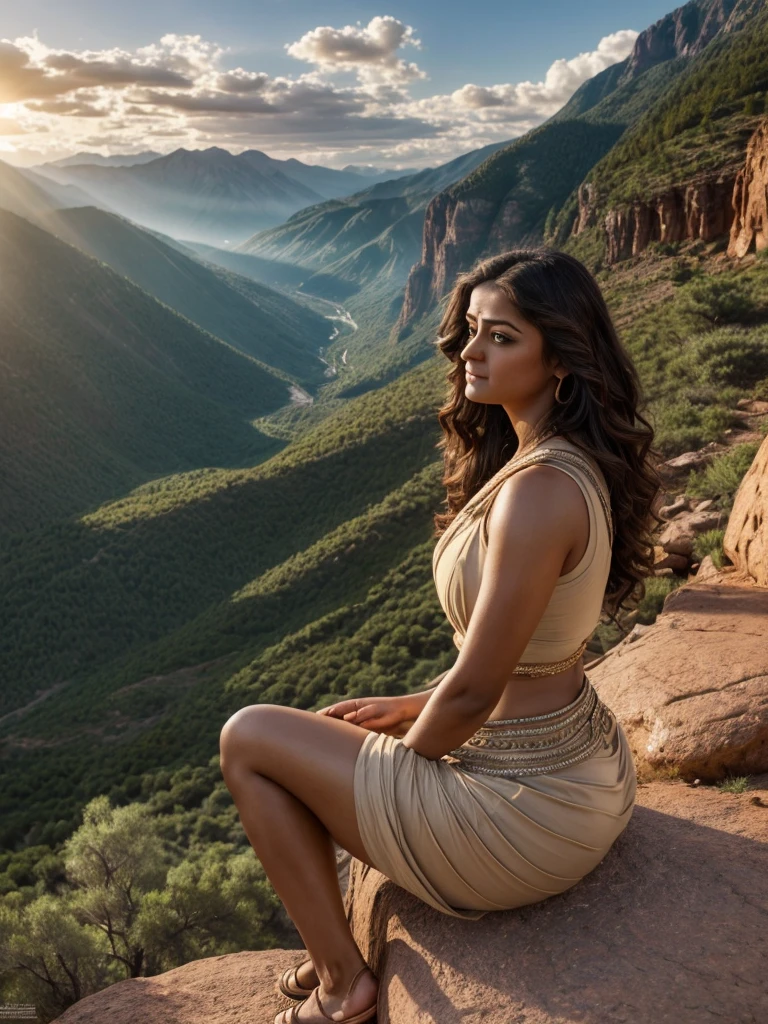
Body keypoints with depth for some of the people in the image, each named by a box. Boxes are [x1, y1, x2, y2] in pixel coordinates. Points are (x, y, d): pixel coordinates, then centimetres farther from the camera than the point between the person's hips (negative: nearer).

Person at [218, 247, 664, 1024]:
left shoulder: (537, 490, -29)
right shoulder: (579, 463, 1)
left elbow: (472, 691, -24)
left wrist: (405, 746, -3)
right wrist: (414, 705, 9)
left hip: (529, 813, -9)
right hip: (587, 764, 9)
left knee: (247, 738, 3)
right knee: (360, 730, 28)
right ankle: (342, 950, 40)